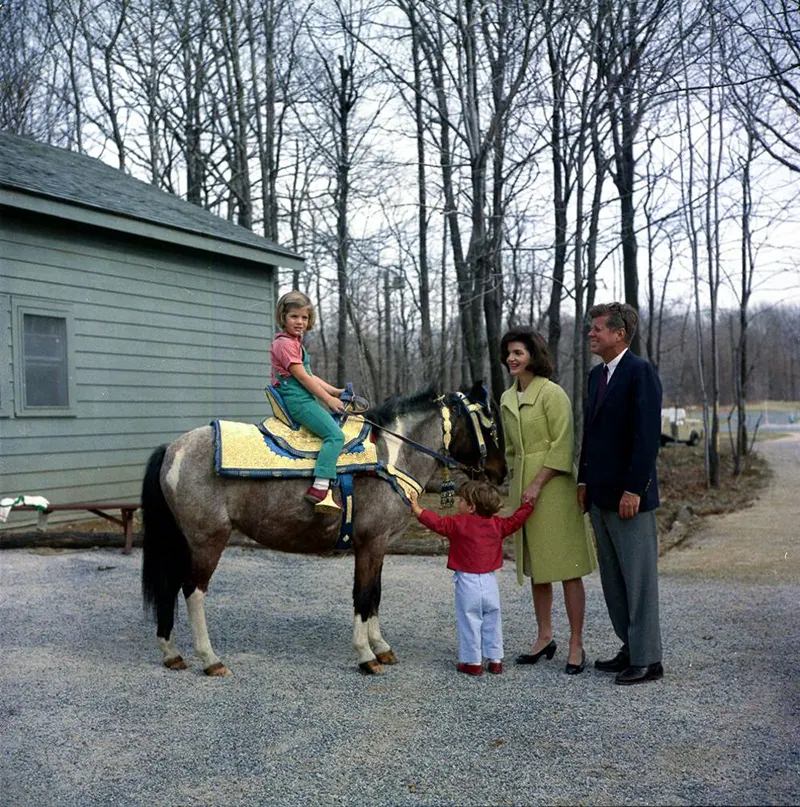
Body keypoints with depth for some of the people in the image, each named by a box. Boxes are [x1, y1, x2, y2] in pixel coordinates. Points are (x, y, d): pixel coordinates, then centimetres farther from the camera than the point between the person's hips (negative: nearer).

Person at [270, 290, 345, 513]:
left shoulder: (296, 342, 21)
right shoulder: (284, 343, -11)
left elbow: (309, 375, 22)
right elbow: (302, 377, -15)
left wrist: (335, 391, 13)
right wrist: (329, 398, -11)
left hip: (304, 398, 11)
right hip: (296, 399, -11)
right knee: (335, 434, -22)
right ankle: (319, 488, -32)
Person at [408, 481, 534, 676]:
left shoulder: (458, 524, -11)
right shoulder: (497, 524, 3)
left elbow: (437, 522, -12)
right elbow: (515, 520, 10)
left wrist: (416, 509, -6)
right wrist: (529, 504, 22)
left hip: (467, 581, -5)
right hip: (490, 581, 5)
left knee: (469, 622, 5)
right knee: (492, 622, 14)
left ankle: (473, 662, 8)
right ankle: (495, 660, 19)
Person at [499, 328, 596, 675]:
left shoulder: (552, 393, -10)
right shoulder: (506, 399, 13)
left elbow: (562, 446, -14)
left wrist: (537, 485, -17)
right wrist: (517, 483, 13)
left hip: (552, 487, -7)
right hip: (522, 487, 7)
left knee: (567, 568, -3)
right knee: (535, 568, 13)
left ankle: (576, 646, 4)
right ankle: (544, 638, 23)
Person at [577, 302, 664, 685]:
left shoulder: (640, 372, -12)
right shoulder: (597, 374, 14)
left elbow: (647, 434, -18)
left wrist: (633, 489, -20)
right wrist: (584, 481, 13)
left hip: (629, 495, -9)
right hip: (600, 495, 9)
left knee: (638, 578, 0)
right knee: (612, 578, 15)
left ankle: (647, 660, 10)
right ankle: (630, 649, 26)